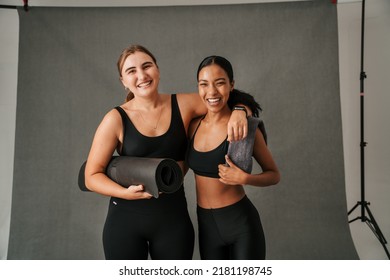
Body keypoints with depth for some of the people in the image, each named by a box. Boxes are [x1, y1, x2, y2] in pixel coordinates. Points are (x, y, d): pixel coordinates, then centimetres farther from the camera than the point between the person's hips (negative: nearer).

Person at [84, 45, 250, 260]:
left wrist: (238, 112, -14)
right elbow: (92, 176, -4)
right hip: (126, 220, -1)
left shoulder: (183, 105, -3)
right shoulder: (116, 119, -7)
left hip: (173, 218, 2)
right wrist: (125, 192, -20)